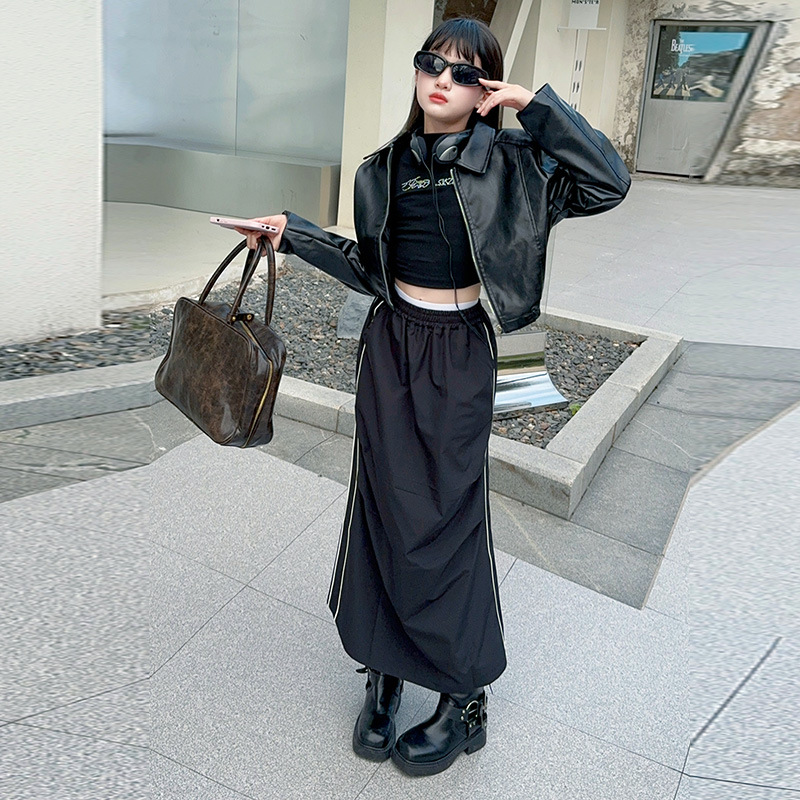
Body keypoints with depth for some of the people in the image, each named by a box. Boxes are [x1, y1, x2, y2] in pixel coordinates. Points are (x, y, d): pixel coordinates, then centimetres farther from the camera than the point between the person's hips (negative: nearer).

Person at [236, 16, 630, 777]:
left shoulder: (508, 162, -5)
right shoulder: (385, 169, 6)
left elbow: (608, 183, -19)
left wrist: (535, 104, -17)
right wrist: (292, 232, 10)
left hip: (460, 355, -3)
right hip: (391, 346, 4)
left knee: (447, 517, -1)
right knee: (386, 509, 5)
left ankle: (463, 697, 17)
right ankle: (383, 674, 22)